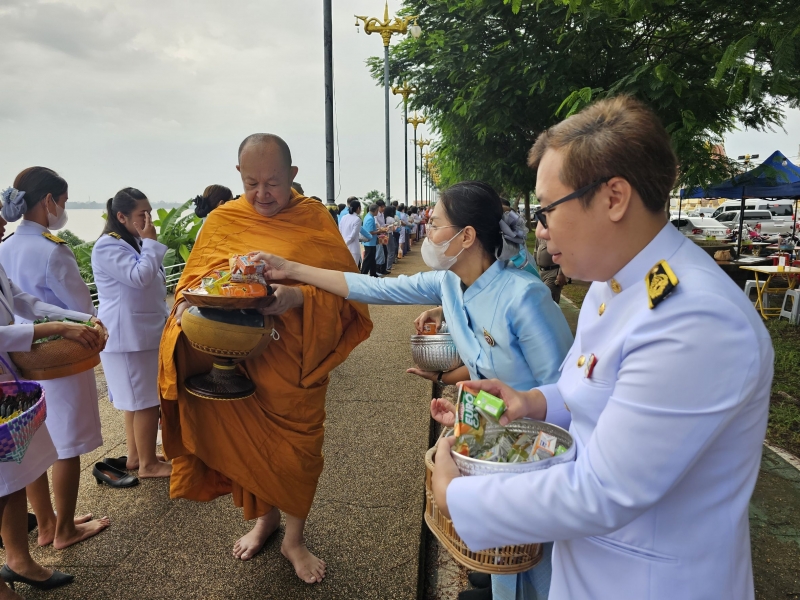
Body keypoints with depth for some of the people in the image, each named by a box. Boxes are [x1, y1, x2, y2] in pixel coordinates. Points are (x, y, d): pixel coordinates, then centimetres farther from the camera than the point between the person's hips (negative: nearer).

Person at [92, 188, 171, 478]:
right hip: (128, 336, -9)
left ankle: (134, 456, 27)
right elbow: (140, 277, -25)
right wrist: (151, 242, -17)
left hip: (146, 332, 9)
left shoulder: (135, 242, 15)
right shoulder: (108, 246, -15)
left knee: (137, 399, 15)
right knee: (147, 400, -4)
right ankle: (148, 464, 9)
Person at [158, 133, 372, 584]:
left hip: (294, 364, -2)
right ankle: (264, 517, 44)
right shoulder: (222, 220, 2)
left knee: (297, 450, 8)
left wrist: (299, 298, -28)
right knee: (245, 443, 16)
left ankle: (295, 537, 34)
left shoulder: (315, 219, -5)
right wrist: (189, 305, -12)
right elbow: (194, 278, 10)